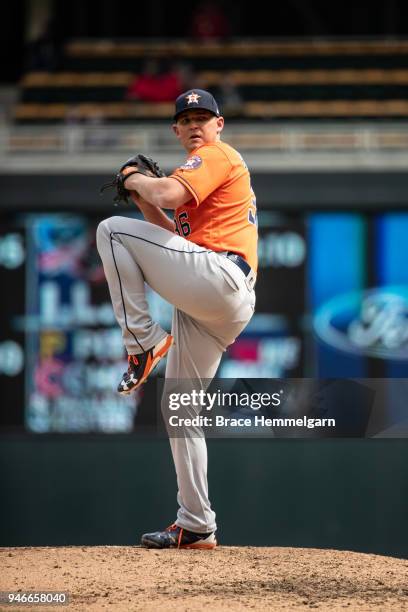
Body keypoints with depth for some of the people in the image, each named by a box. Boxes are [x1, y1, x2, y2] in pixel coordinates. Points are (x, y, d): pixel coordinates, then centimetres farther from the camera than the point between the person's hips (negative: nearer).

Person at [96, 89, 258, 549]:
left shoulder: (218, 156, 1)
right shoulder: (204, 168, 31)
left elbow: (170, 194, -17)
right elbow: (180, 238, 32)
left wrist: (136, 181, 2)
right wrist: (144, 201, 22)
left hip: (219, 278, -10)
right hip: (213, 306, 10)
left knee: (112, 230, -13)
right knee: (179, 407, 10)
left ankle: (143, 342, -14)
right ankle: (196, 526, 9)